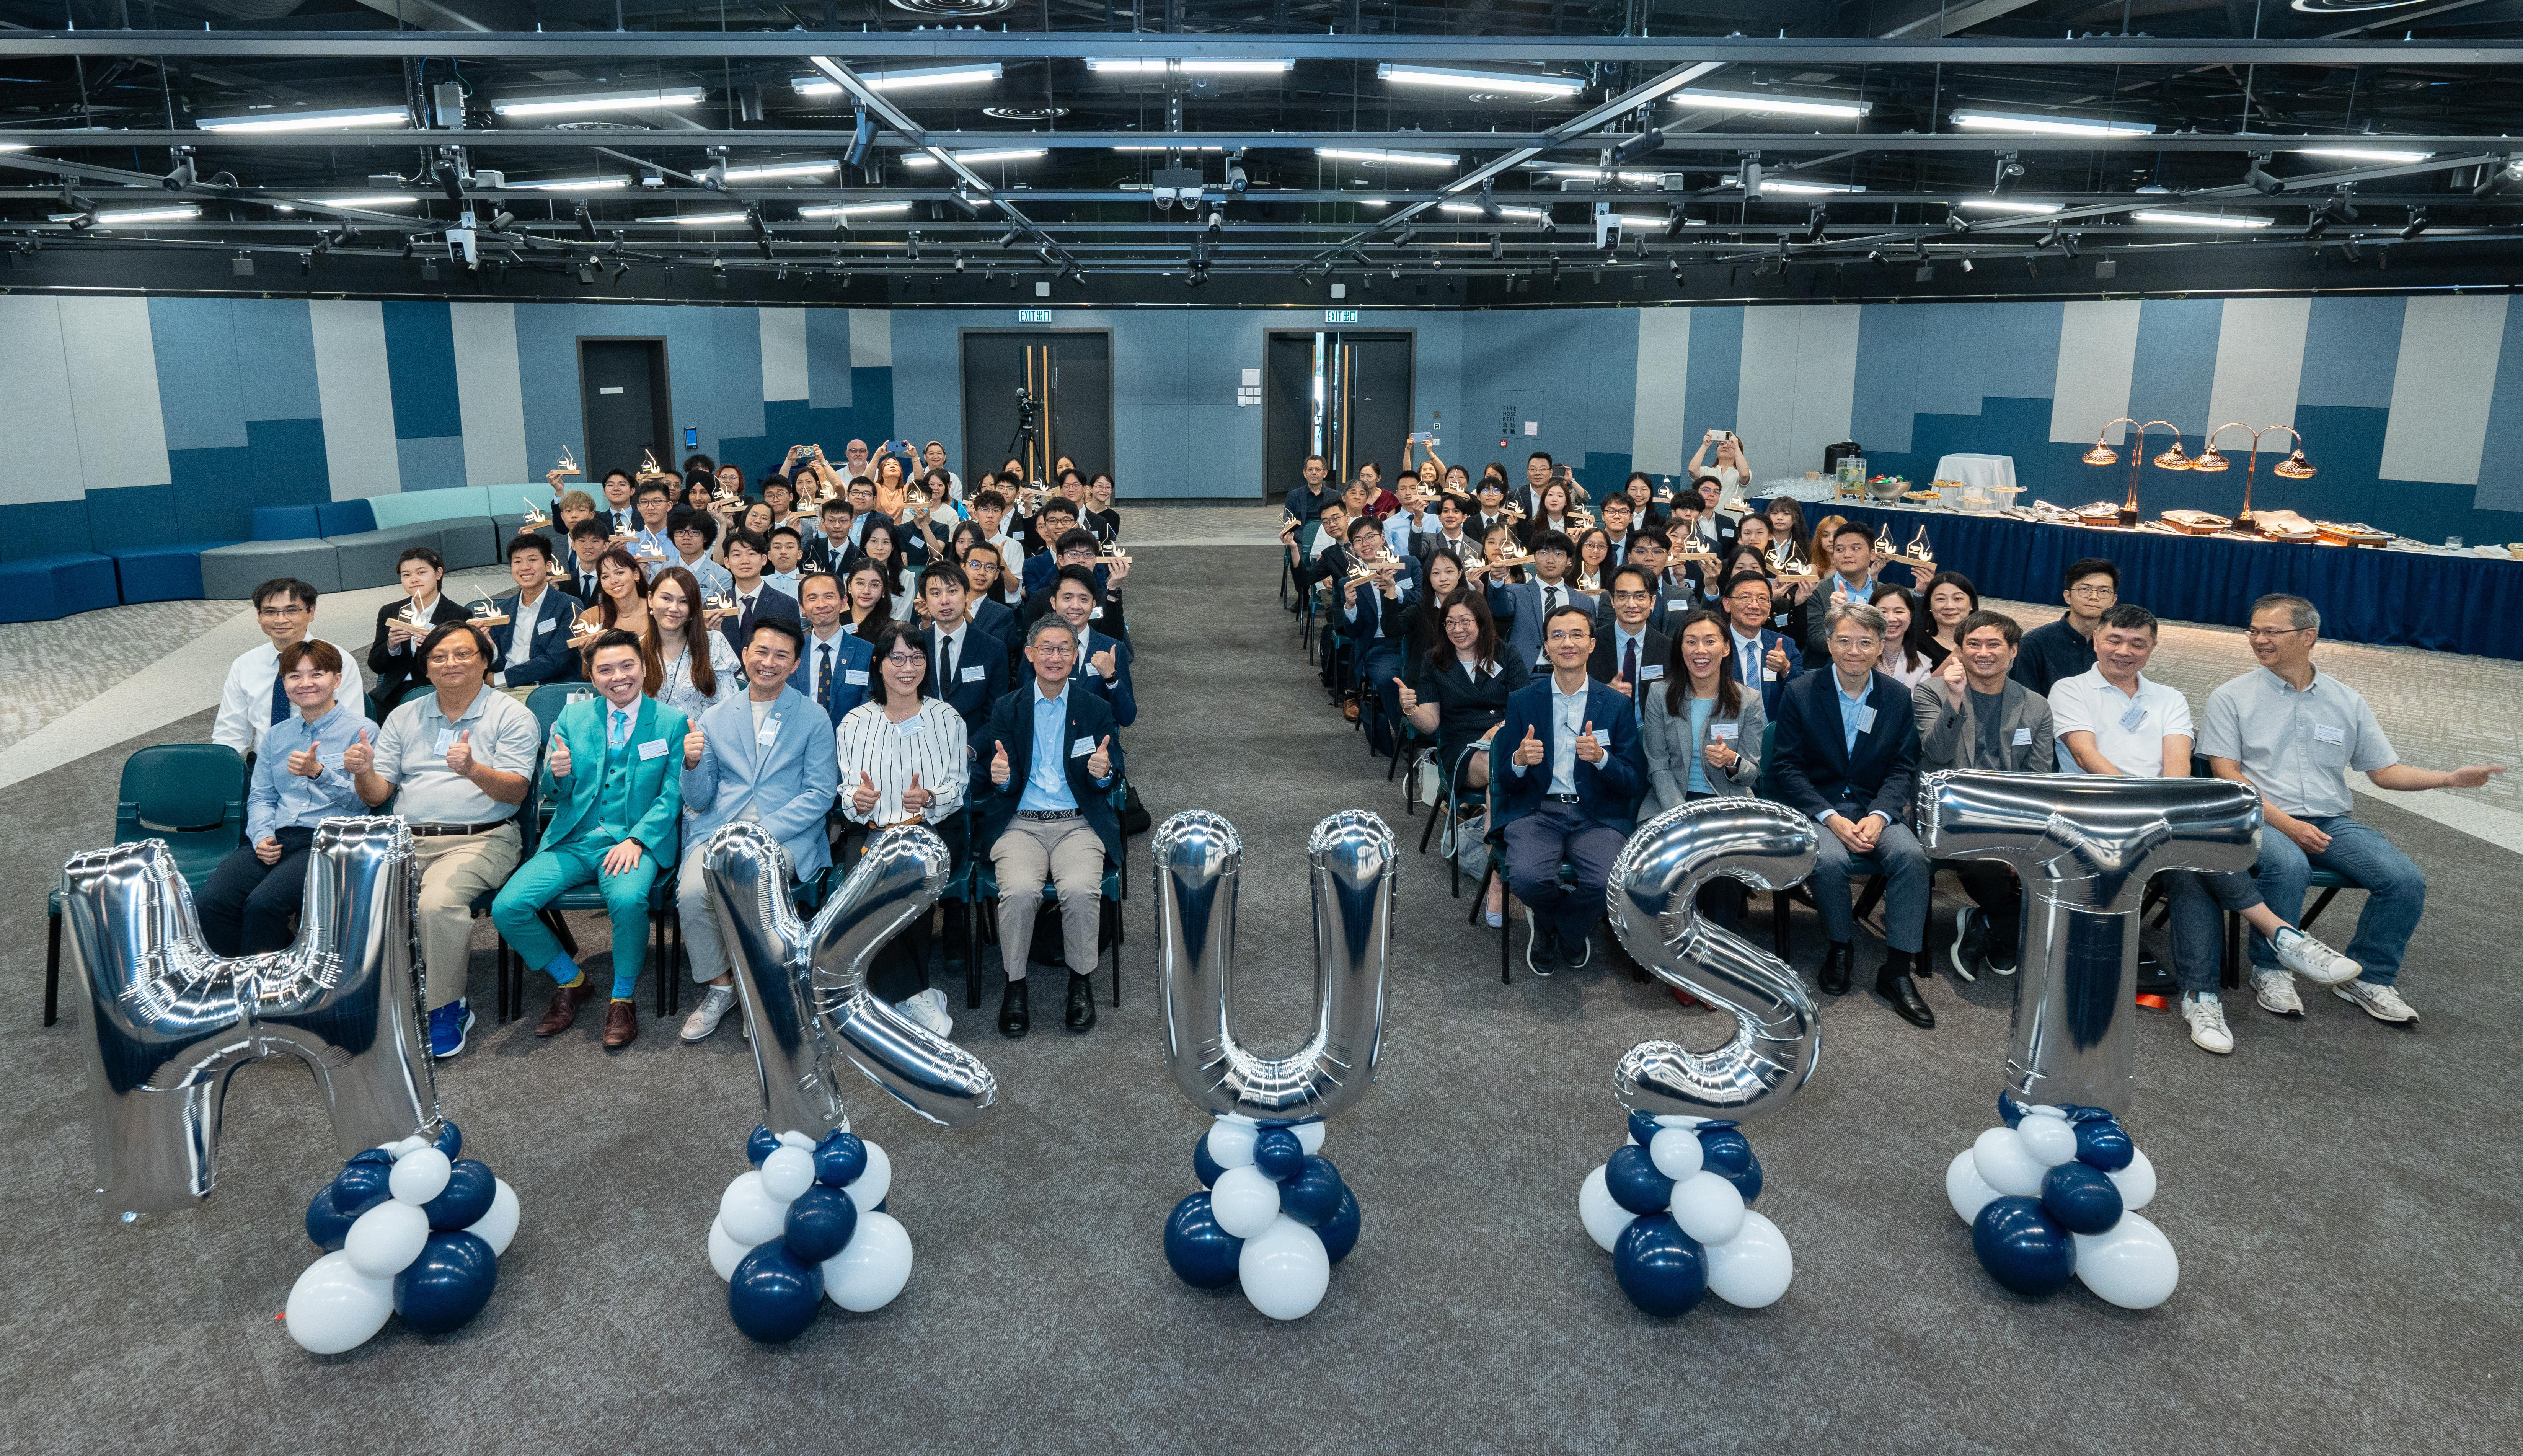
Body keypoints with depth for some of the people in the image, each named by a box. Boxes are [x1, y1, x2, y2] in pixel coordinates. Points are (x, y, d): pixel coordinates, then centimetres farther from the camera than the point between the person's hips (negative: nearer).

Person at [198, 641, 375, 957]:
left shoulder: (361, 731, 3)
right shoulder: (276, 734, 22)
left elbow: (360, 801, -6)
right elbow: (260, 796, 20)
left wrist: (319, 773, -23)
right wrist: (262, 837, 0)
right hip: (275, 839, 5)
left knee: (263, 905, -30)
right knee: (209, 907, -20)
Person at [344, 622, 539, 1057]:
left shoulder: (511, 716, 3)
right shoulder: (404, 717, 18)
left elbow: (516, 790, -9)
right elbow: (376, 795, 14)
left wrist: (474, 771, -30)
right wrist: (363, 772, -10)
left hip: (480, 838, -4)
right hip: (407, 839, 5)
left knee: (437, 902, -32)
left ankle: (445, 1009, -11)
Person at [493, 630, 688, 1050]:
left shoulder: (672, 723, 4)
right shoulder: (571, 718, 12)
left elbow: (671, 796, -1)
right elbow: (554, 796, 14)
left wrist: (635, 841, -16)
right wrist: (557, 775, -11)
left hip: (636, 841, -4)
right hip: (573, 840, 4)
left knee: (628, 899, -36)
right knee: (506, 908, -17)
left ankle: (623, 999, -10)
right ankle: (571, 981, 9)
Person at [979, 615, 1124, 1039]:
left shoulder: (1096, 711, 13)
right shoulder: (1006, 709, 12)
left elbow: (1113, 777, 8)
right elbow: (1002, 784, 7)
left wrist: (1105, 772, -16)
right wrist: (1000, 777, -18)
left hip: (1078, 824, 0)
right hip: (1020, 824, 0)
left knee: (1081, 890, -30)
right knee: (1019, 890, -30)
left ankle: (1081, 980, -7)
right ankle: (1015, 984, -9)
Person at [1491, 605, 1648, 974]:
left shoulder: (1617, 704, 7)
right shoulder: (1521, 701, 8)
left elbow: (1636, 784, 3)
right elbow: (1499, 778, 7)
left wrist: (1601, 758, -18)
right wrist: (1519, 760, -17)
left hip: (1596, 815, 0)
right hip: (1537, 810, 0)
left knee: (1608, 881, -31)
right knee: (1527, 878, -31)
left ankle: (1550, 927, 7)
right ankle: (1574, 929, 8)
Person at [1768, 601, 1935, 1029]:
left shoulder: (1898, 697, 7)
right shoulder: (1801, 693, -1)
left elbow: (1902, 768, 5)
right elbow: (1786, 768, -4)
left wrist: (1879, 816, -15)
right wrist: (1831, 818, -17)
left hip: (1876, 810, 2)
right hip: (1816, 809, -2)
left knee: (1911, 855, -28)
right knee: (1829, 859, -33)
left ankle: (1898, 972, -17)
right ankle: (1841, 949, -5)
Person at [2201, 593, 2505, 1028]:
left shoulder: (2346, 701, 14)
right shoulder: (2231, 697, 3)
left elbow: (2385, 771, 15)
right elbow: (2227, 775, -5)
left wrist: (2451, 778, -2)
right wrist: (2285, 823, -15)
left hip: (2333, 823, 4)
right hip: (2262, 820, -4)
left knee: (2406, 879, -19)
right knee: (2288, 866, -36)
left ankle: (2367, 977, 3)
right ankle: (2270, 970, -14)